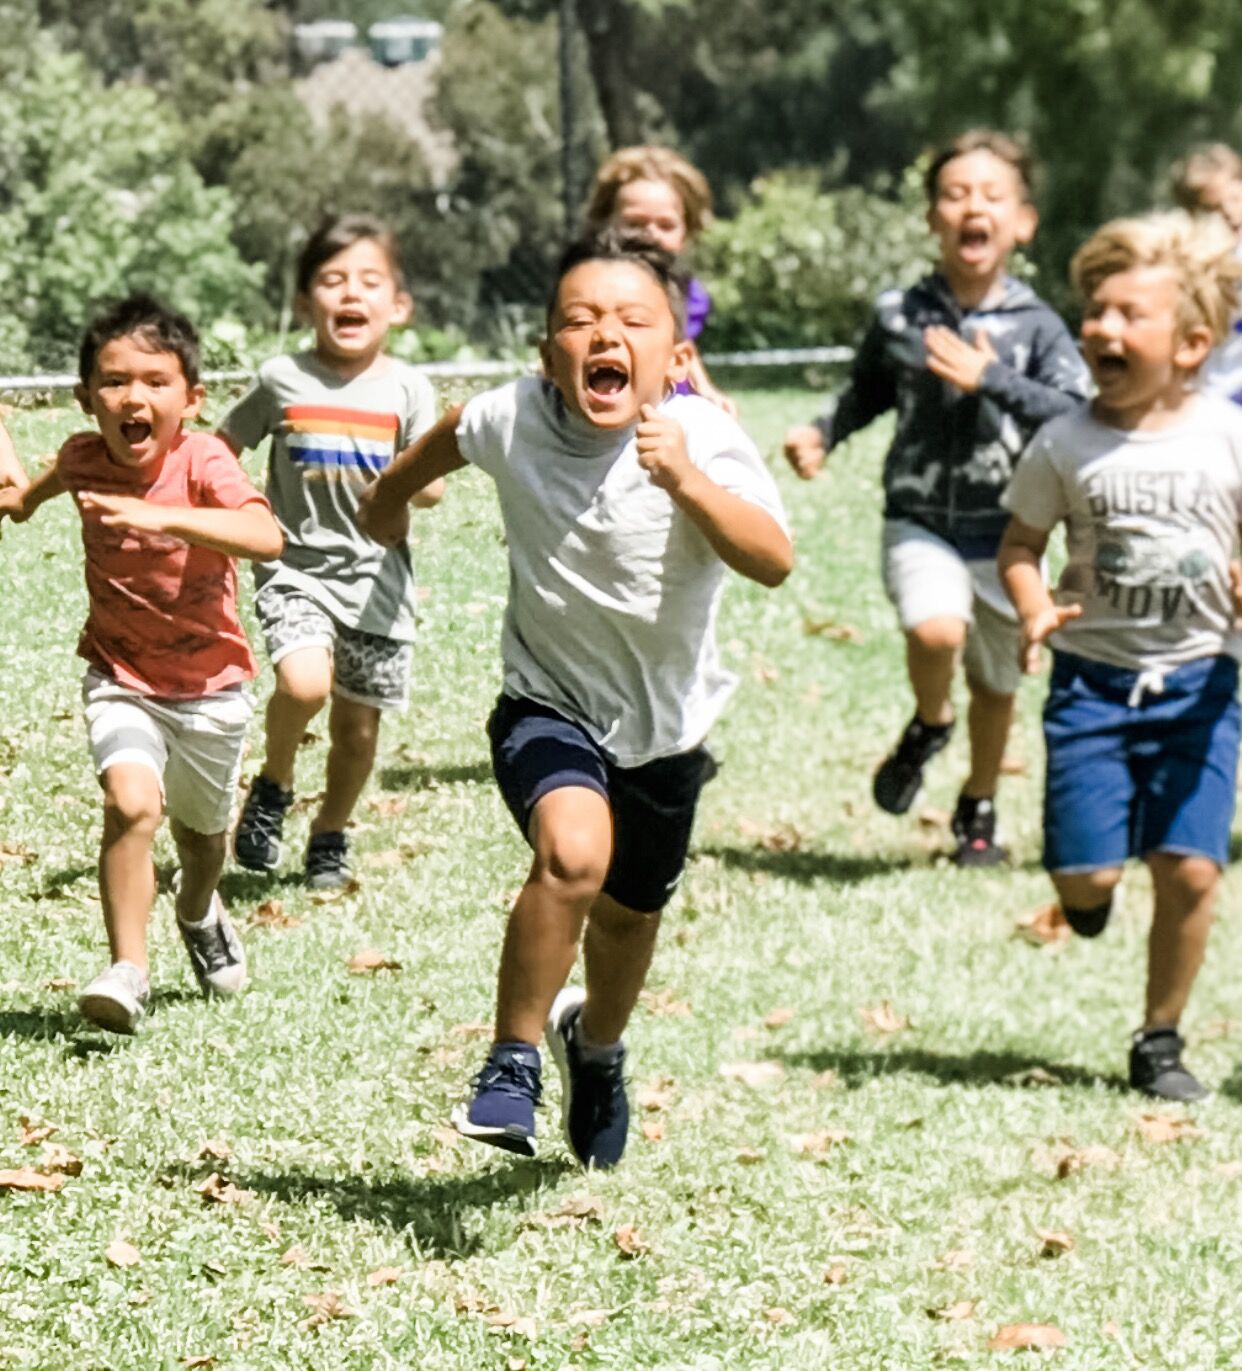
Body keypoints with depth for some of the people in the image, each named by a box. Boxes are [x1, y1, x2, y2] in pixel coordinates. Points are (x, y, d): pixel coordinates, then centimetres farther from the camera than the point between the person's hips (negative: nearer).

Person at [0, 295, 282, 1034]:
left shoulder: (203, 463, -25)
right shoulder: (86, 458, -13)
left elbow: (266, 537, -46)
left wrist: (161, 516, -55)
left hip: (211, 684, -1)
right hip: (122, 678, 1)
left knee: (201, 829, 22)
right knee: (133, 801, -27)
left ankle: (199, 914, 56)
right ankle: (129, 971, -21)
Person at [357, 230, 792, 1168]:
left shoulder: (706, 443, -26)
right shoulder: (513, 421, -18)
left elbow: (773, 562, -42)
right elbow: (451, 437, 8)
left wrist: (687, 483, -56)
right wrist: (393, 491, 27)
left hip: (665, 726, 1)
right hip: (550, 705, -1)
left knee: (629, 913, 21)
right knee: (572, 852, -31)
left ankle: (597, 1048, 55)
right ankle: (514, 1060, -12)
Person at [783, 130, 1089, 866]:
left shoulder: (1036, 327, -6)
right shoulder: (900, 315, -1)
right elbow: (870, 391, 17)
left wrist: (988, 379, -22)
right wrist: (822, 434, 2)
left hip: (1003, 532, 1)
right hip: (920, 521, -1)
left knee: (996, 682, 15)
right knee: (935, 630, -29)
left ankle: (980, 810, 40)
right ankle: (929, 724, 5)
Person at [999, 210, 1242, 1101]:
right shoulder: (1067, 445, -3)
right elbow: (1021, 545, 6)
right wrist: (1035, 609, -13)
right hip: (1094, 678, 0)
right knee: (1088, 874, -8)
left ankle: (1161, 1042, 12)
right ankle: (1086, 888, 31)